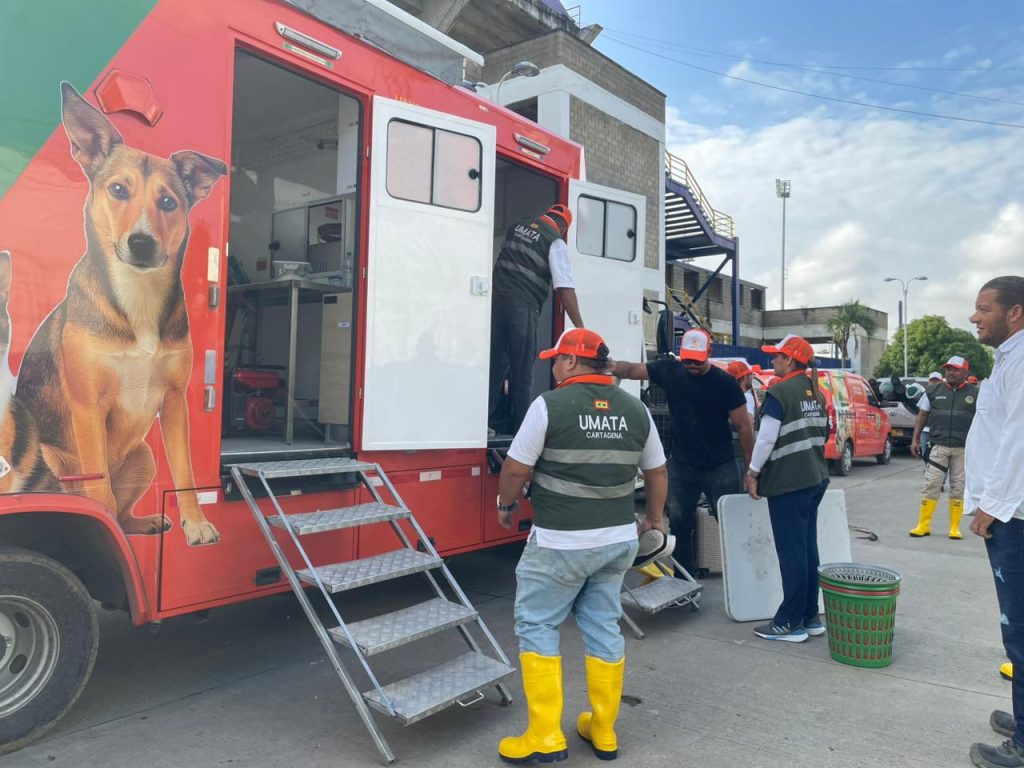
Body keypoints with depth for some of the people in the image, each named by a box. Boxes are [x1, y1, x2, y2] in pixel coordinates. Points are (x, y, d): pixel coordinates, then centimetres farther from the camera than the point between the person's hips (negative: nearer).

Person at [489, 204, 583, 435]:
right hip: (523, 305, -5)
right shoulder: (556, 243, 0)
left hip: (496, 298, 5)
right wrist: (580, 328, -9)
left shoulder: (518, 226, 18)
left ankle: (483, 423, 9)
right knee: (522, 372, 2)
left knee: (495, 365, 10)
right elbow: (564, 288, -8)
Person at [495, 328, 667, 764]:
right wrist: (655, 519, 29)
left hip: (560, 543, -6)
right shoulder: (635, 409, 5)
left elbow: (516, 469, -9)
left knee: (536, 626, 8)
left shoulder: (550, 405, -11)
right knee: (604, 628, 15)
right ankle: (604, 732, 27)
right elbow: (657, 472, 14)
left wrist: (506, 504, 10)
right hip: (619, 540, 6)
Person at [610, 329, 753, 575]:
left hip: (720, 468, -3)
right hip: (681, 466, 3)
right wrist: (613, 366, -30)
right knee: (679, 525, 10)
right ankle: (683, 582, 25)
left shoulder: (725, 383, -12)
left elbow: (744, 426, -8)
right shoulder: (670, 370, -4)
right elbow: (632, 370, -6)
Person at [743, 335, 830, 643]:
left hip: (788, 481, -9)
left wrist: (753, 472, -7)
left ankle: (790, 623, 4)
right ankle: (810, 617, 22)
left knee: (791, 552, -3)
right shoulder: (815, 392, 12)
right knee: (808, 548, 14)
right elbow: (822, 432, 18)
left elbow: (767, 438, -18)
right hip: (816, 478, 9)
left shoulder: (779, 392, -14)